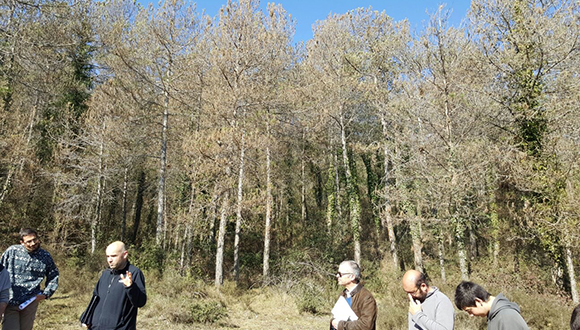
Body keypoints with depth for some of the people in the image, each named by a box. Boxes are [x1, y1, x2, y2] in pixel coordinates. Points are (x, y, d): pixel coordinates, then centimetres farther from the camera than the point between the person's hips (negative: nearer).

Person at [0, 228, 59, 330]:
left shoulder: (45, 256, 4)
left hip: (30, 303, 1)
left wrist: (46, 294, 3)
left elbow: (53, 277, 15)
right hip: (10, 301, -1)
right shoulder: (12, 251, -1)